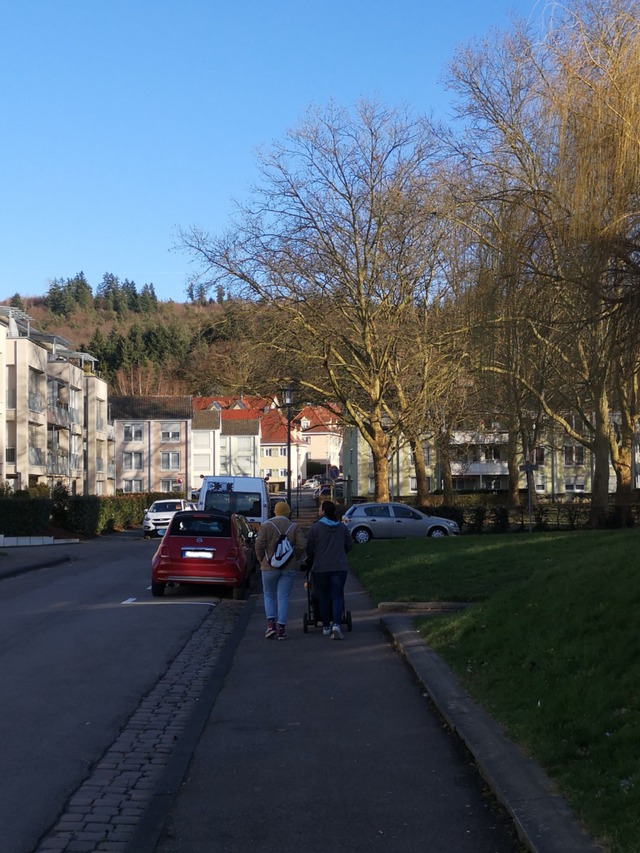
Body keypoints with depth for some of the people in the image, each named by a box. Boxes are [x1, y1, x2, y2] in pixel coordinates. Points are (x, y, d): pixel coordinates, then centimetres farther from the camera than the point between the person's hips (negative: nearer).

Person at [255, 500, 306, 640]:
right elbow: (302, 545, -8)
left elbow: (259, 545, -10)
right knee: (283, 597, 4)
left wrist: (262, 560, 5)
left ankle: (271, 623, -2)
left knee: (269, 595, 13)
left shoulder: (266, 525, -3)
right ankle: (281, 628, -1)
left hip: (269, 566, -1)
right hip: (289, 568, 1)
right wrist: (295, 559, 7)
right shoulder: (294, 527, 1)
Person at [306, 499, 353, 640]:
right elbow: (349, 545, 12)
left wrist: (312, 560, 17)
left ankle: (326, 626, 16)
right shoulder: (342, 528, 5)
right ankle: (336, 624, -18)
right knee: (337, 596, 0)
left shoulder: (315, 527, -7)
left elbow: (309, 548, -3)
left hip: (320, 568, -2)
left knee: (323, 597, 10)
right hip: (339, 567, 2)